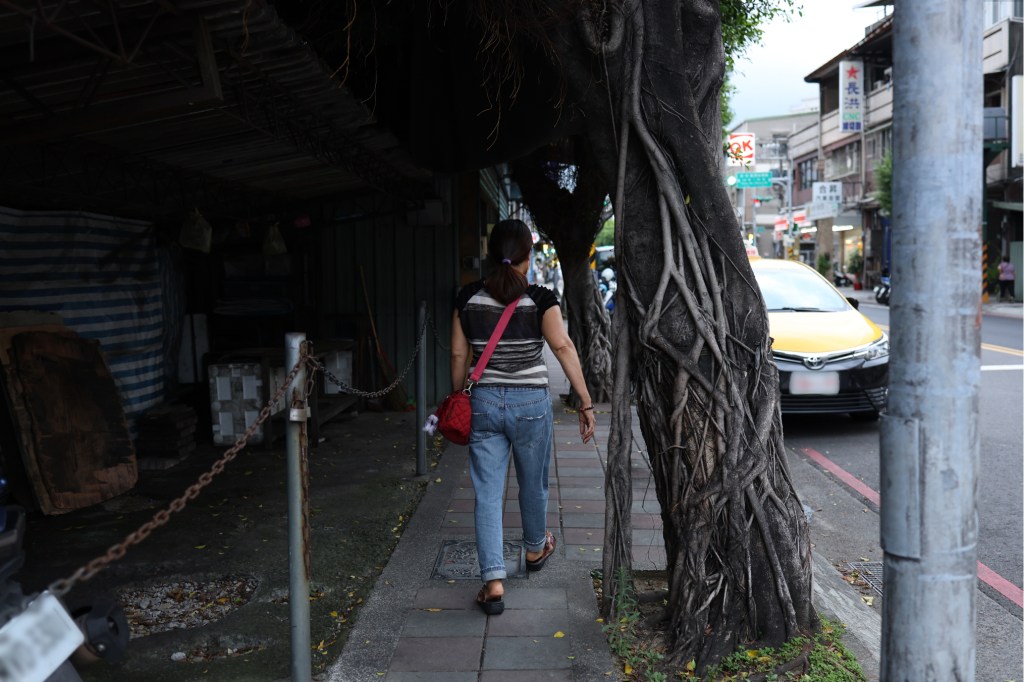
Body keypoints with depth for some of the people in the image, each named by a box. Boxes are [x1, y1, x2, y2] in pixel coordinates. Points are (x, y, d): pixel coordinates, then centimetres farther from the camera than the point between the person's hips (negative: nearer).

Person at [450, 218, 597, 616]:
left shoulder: (468, 298, -1)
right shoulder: (540, 299, -10)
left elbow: (459, 354, 4)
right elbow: (563, 348, -15)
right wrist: (585, 403, -13)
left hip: (483, 402, 2)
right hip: (530, 403, -1)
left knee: (487, 493, 4)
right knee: (533, 484, 20)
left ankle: (493, 582, -1)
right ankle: (535, 550, 44)